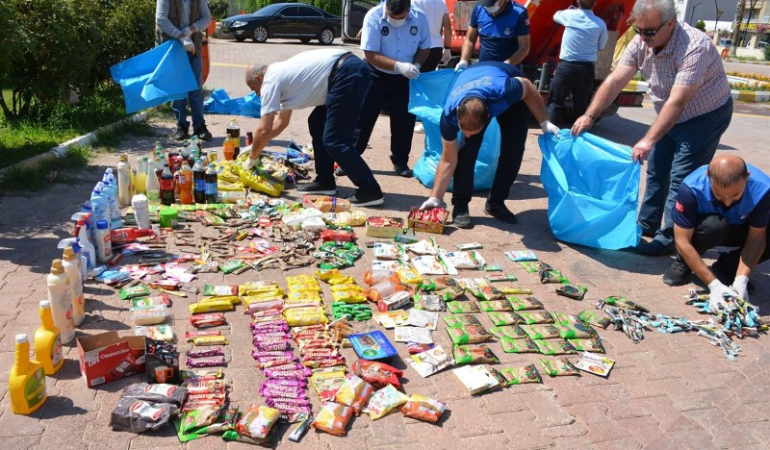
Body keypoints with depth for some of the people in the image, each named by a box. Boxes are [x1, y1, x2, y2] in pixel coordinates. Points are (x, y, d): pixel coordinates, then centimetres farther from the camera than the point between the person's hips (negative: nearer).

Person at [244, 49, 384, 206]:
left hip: (347, 74, -10)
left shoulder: (270, 81, 0)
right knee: (317, 124, 19)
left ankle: (370, 191, -5)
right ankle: (325, 181, 22)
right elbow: (282, 121, 37)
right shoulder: (281, 75, 28)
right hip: (352, 71, 10)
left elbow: (264, 129, -3)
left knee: (334, 140, -7)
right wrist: (255, 147, 39)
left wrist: (252, 158, 12)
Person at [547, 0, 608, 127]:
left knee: (555, 101, 3)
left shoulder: (570, 15, 0)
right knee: (581, 104, 8)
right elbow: (600, 47, 14)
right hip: (587, 69, 1)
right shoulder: (600, 24, 1)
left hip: (566, 66, -1)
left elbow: (556, 15, 24)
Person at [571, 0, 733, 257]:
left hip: (706, 116, -7)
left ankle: (668, 239, -2)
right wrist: (589, 116, -23)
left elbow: (677, 102, -38)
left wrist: (649, 141, -44)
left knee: (680, 180, -9)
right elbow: (614, 81, -14)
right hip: (671, 117, 7)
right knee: (657, 171, 13)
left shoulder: (694, 47, -32)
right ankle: (647, 224, 27)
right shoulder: (641, 42, -12)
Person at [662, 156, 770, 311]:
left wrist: (741, 280, -34)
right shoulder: (691, 188, -35)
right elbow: (682, 241, -31)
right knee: (715, 225, -37)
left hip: (738, 230, 2)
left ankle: (727, 266, -3)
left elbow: (756, 238, -22)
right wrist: (714, 284, -35)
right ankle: (683, 262, -7)